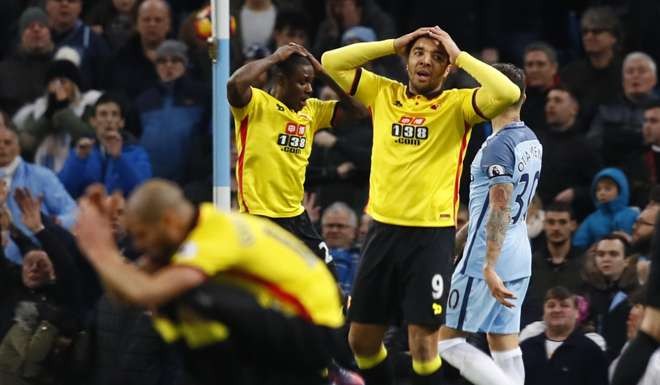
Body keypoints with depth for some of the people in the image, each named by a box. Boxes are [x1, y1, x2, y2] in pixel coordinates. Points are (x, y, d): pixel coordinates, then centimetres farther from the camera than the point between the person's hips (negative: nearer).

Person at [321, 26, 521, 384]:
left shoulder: (457, 105, -2)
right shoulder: (383, 93, 8)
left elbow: (508, 93, -19)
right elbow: (331, 61, 5)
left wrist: (459, 55, -10)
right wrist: (394, 44, 1)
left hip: (432, 234, -4)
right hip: (383, 229, 4)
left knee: (423, 339, -5)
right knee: (361, 339, 9)